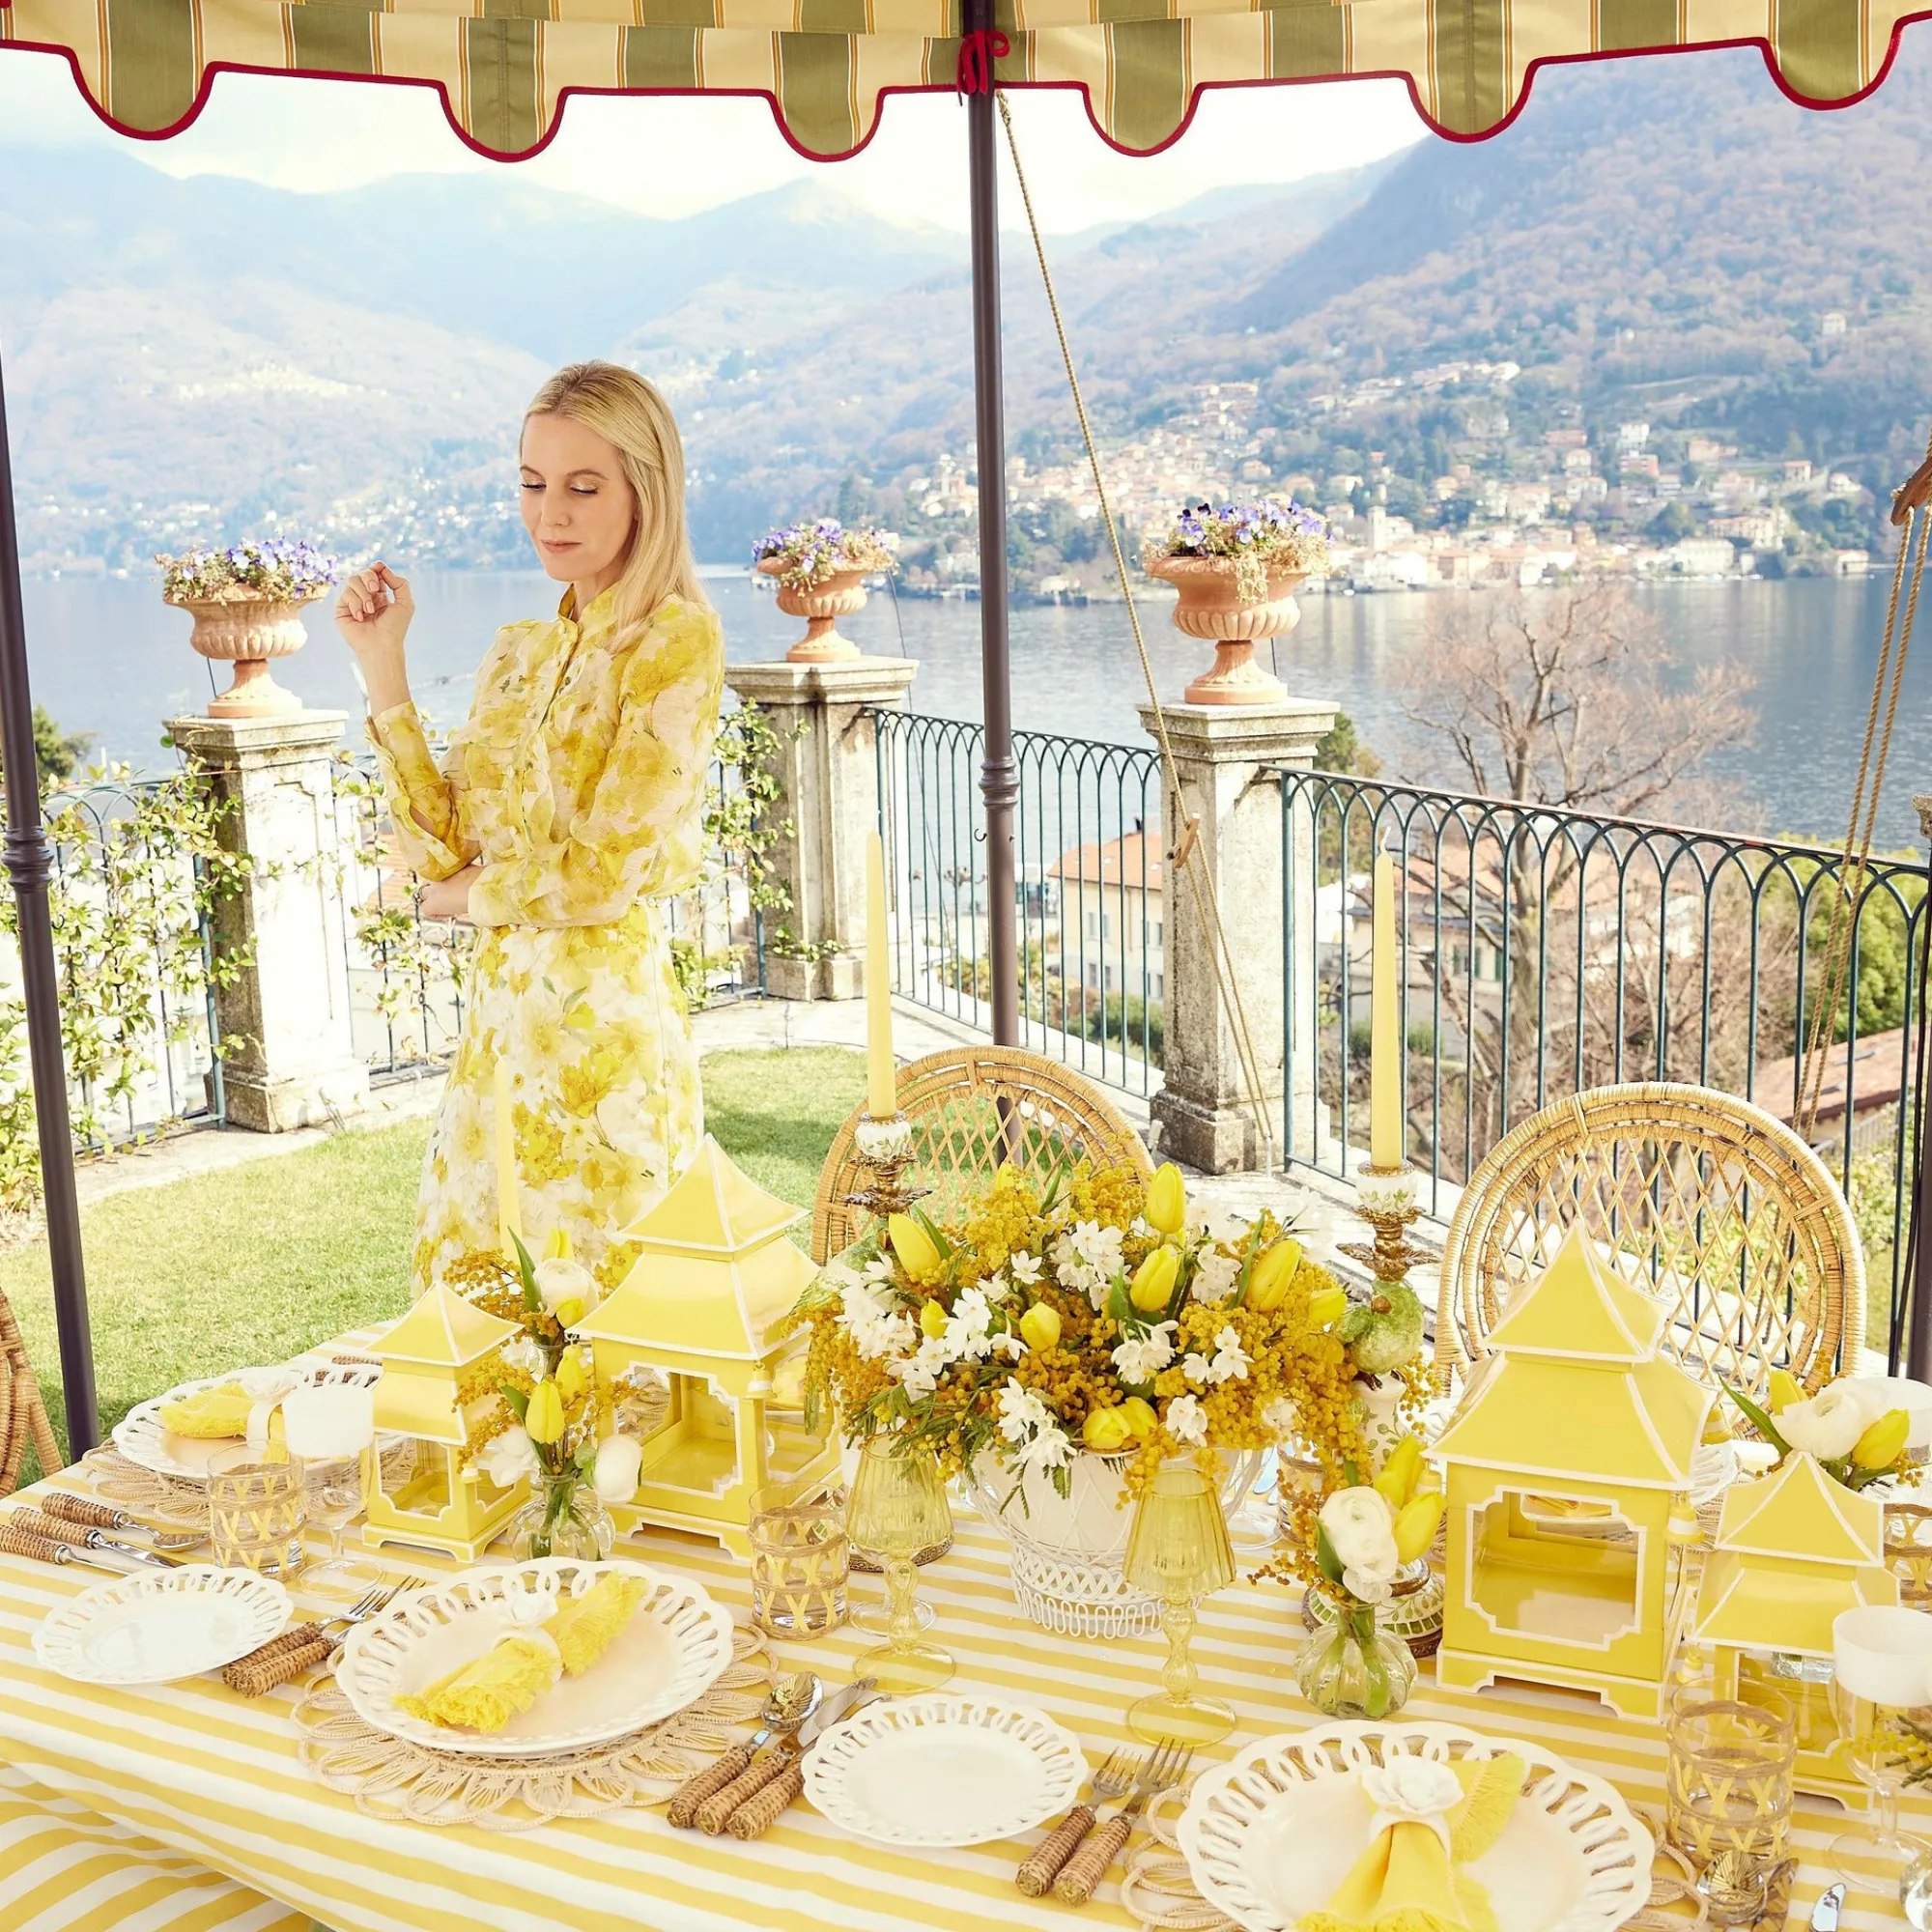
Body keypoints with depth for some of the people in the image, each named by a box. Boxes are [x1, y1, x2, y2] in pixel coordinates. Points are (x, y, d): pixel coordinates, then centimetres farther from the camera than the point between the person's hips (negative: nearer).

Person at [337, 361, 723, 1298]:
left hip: (603, 1020, -7)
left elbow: (607, 873, -16)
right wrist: (381, 664, 2)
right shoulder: (520, 652, 11)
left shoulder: (675, 641, -10)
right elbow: (441, 846, 4)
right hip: (502, 1015, 7)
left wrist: (465, 894, -1)